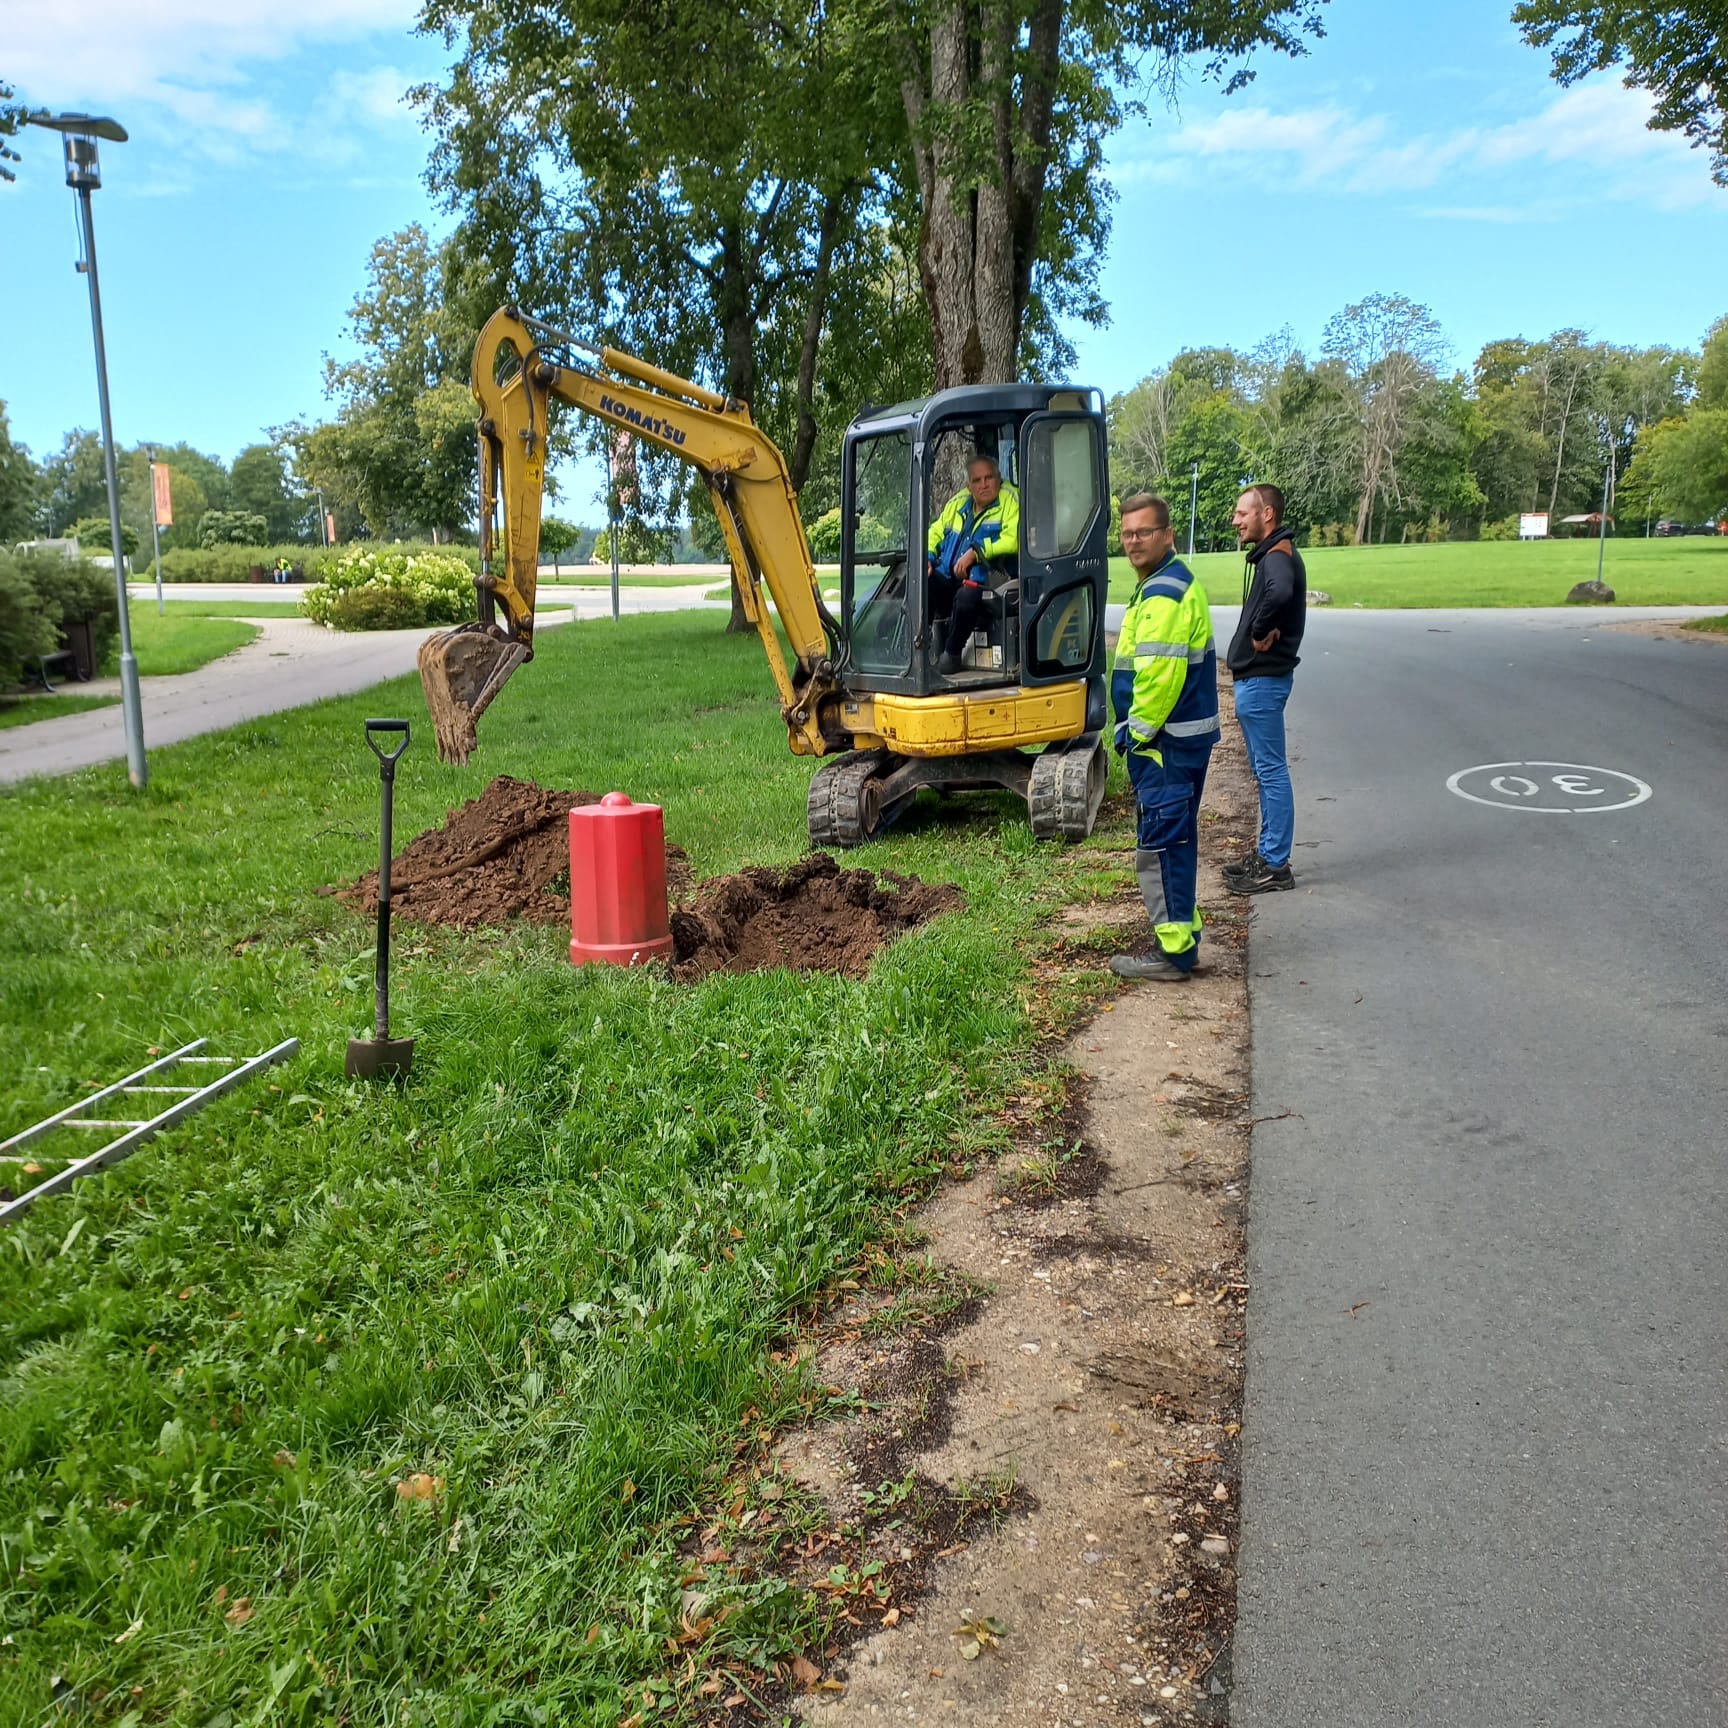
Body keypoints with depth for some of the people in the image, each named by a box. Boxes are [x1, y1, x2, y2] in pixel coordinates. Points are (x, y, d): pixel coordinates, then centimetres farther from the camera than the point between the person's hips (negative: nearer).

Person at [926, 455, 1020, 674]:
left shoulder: (1011, 500, -2)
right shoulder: (957, 502, 18)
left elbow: (1012, 540, -16)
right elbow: (935, 532, 29)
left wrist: (975, 553, -19)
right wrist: (927, 558, 8)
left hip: (983, 581, -6)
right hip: (947, 578, 6)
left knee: (966, 597, -38)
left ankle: (952, 654, -15)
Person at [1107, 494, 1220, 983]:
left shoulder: (1163, 594, -18)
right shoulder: (1170, 585, 17)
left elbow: (1160, 676, -26)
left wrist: (1135, 733, -16)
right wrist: (1136, 731, 19)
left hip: (1165, 741, -11)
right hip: (1182, 736, 11)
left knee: (1160, 842, -6)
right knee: (1174, 839, 18)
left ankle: (1173, 952, 0)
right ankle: (1183, 933, 28)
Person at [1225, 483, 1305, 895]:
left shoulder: (1278, 556, -18)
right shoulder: (1270, 555, 15)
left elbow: (1279, 592, -40)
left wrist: (1260, 632, -26)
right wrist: (1262, 632, 6)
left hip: (1262, 680, -11)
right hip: (1256, 678, 11)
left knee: (1271, 771, -5)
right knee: (1266, 771, 16)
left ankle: (1275, 866, 0)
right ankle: (1267, 855, 25)